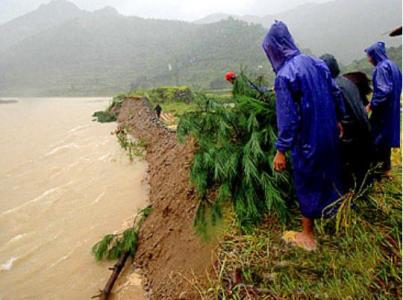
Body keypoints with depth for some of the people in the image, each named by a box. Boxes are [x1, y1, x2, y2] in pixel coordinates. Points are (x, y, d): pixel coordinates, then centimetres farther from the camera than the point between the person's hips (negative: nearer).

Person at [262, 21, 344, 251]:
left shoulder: (284, 75, -21)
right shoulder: (316, 62, 1)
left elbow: (287, 117, -23)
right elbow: (335, 94, 8)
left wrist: (281, 150, -18)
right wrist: (336, 121, 21)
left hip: (307, 139, -7)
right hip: (329, 132, 7)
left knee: (307, 185, 7)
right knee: (328, 174, 27)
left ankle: (308, 236, 23)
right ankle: (332, 214, 50)